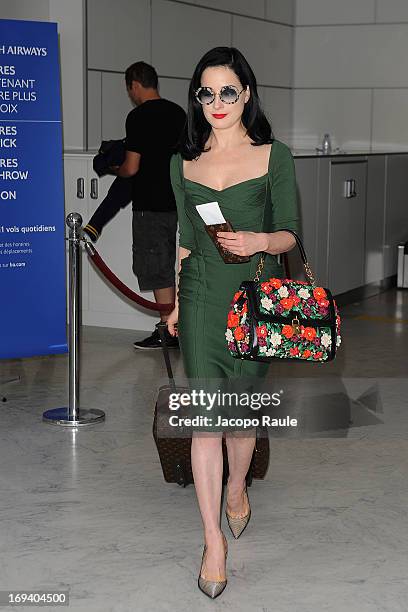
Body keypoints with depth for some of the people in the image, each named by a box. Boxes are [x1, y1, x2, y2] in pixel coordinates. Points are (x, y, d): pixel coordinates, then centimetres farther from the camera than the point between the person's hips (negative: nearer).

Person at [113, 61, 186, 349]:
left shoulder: (139, 117, -13)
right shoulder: (178, 112, 10)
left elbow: (132, 167, -15)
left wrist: (115, 169, 5)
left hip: (150, 204, -8)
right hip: (175, 200, 8)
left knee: (156, 267, -2)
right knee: (165, 266, 15)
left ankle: (168, 331, 0)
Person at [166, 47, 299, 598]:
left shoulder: (275, 155, -1)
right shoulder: (184, 162, 8)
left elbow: (290, 234, -1)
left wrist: (259, 240, -22)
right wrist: (176, 303, 17)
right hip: (201, 294, 1)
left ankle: (237, 487, 40)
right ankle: (214, 539, 0)